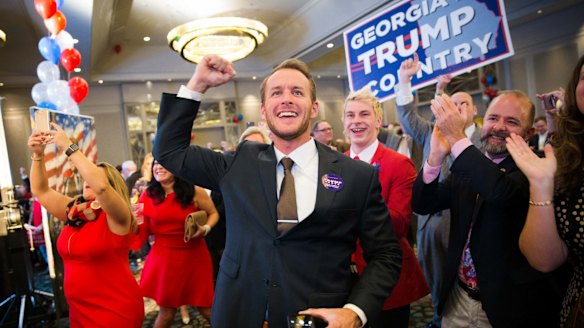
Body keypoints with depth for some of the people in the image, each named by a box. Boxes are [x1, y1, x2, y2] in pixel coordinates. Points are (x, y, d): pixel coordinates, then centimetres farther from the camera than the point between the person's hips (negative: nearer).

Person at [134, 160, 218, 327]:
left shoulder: (194, 192, -9)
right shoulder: (148, 196, -2)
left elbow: (213, 214, 4)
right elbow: (143, 230, 4)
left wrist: (205, 229, -14)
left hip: (194, 256, -1)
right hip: (164, 258, 2)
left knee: (205, 307, 6)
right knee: (166, 310, 11)